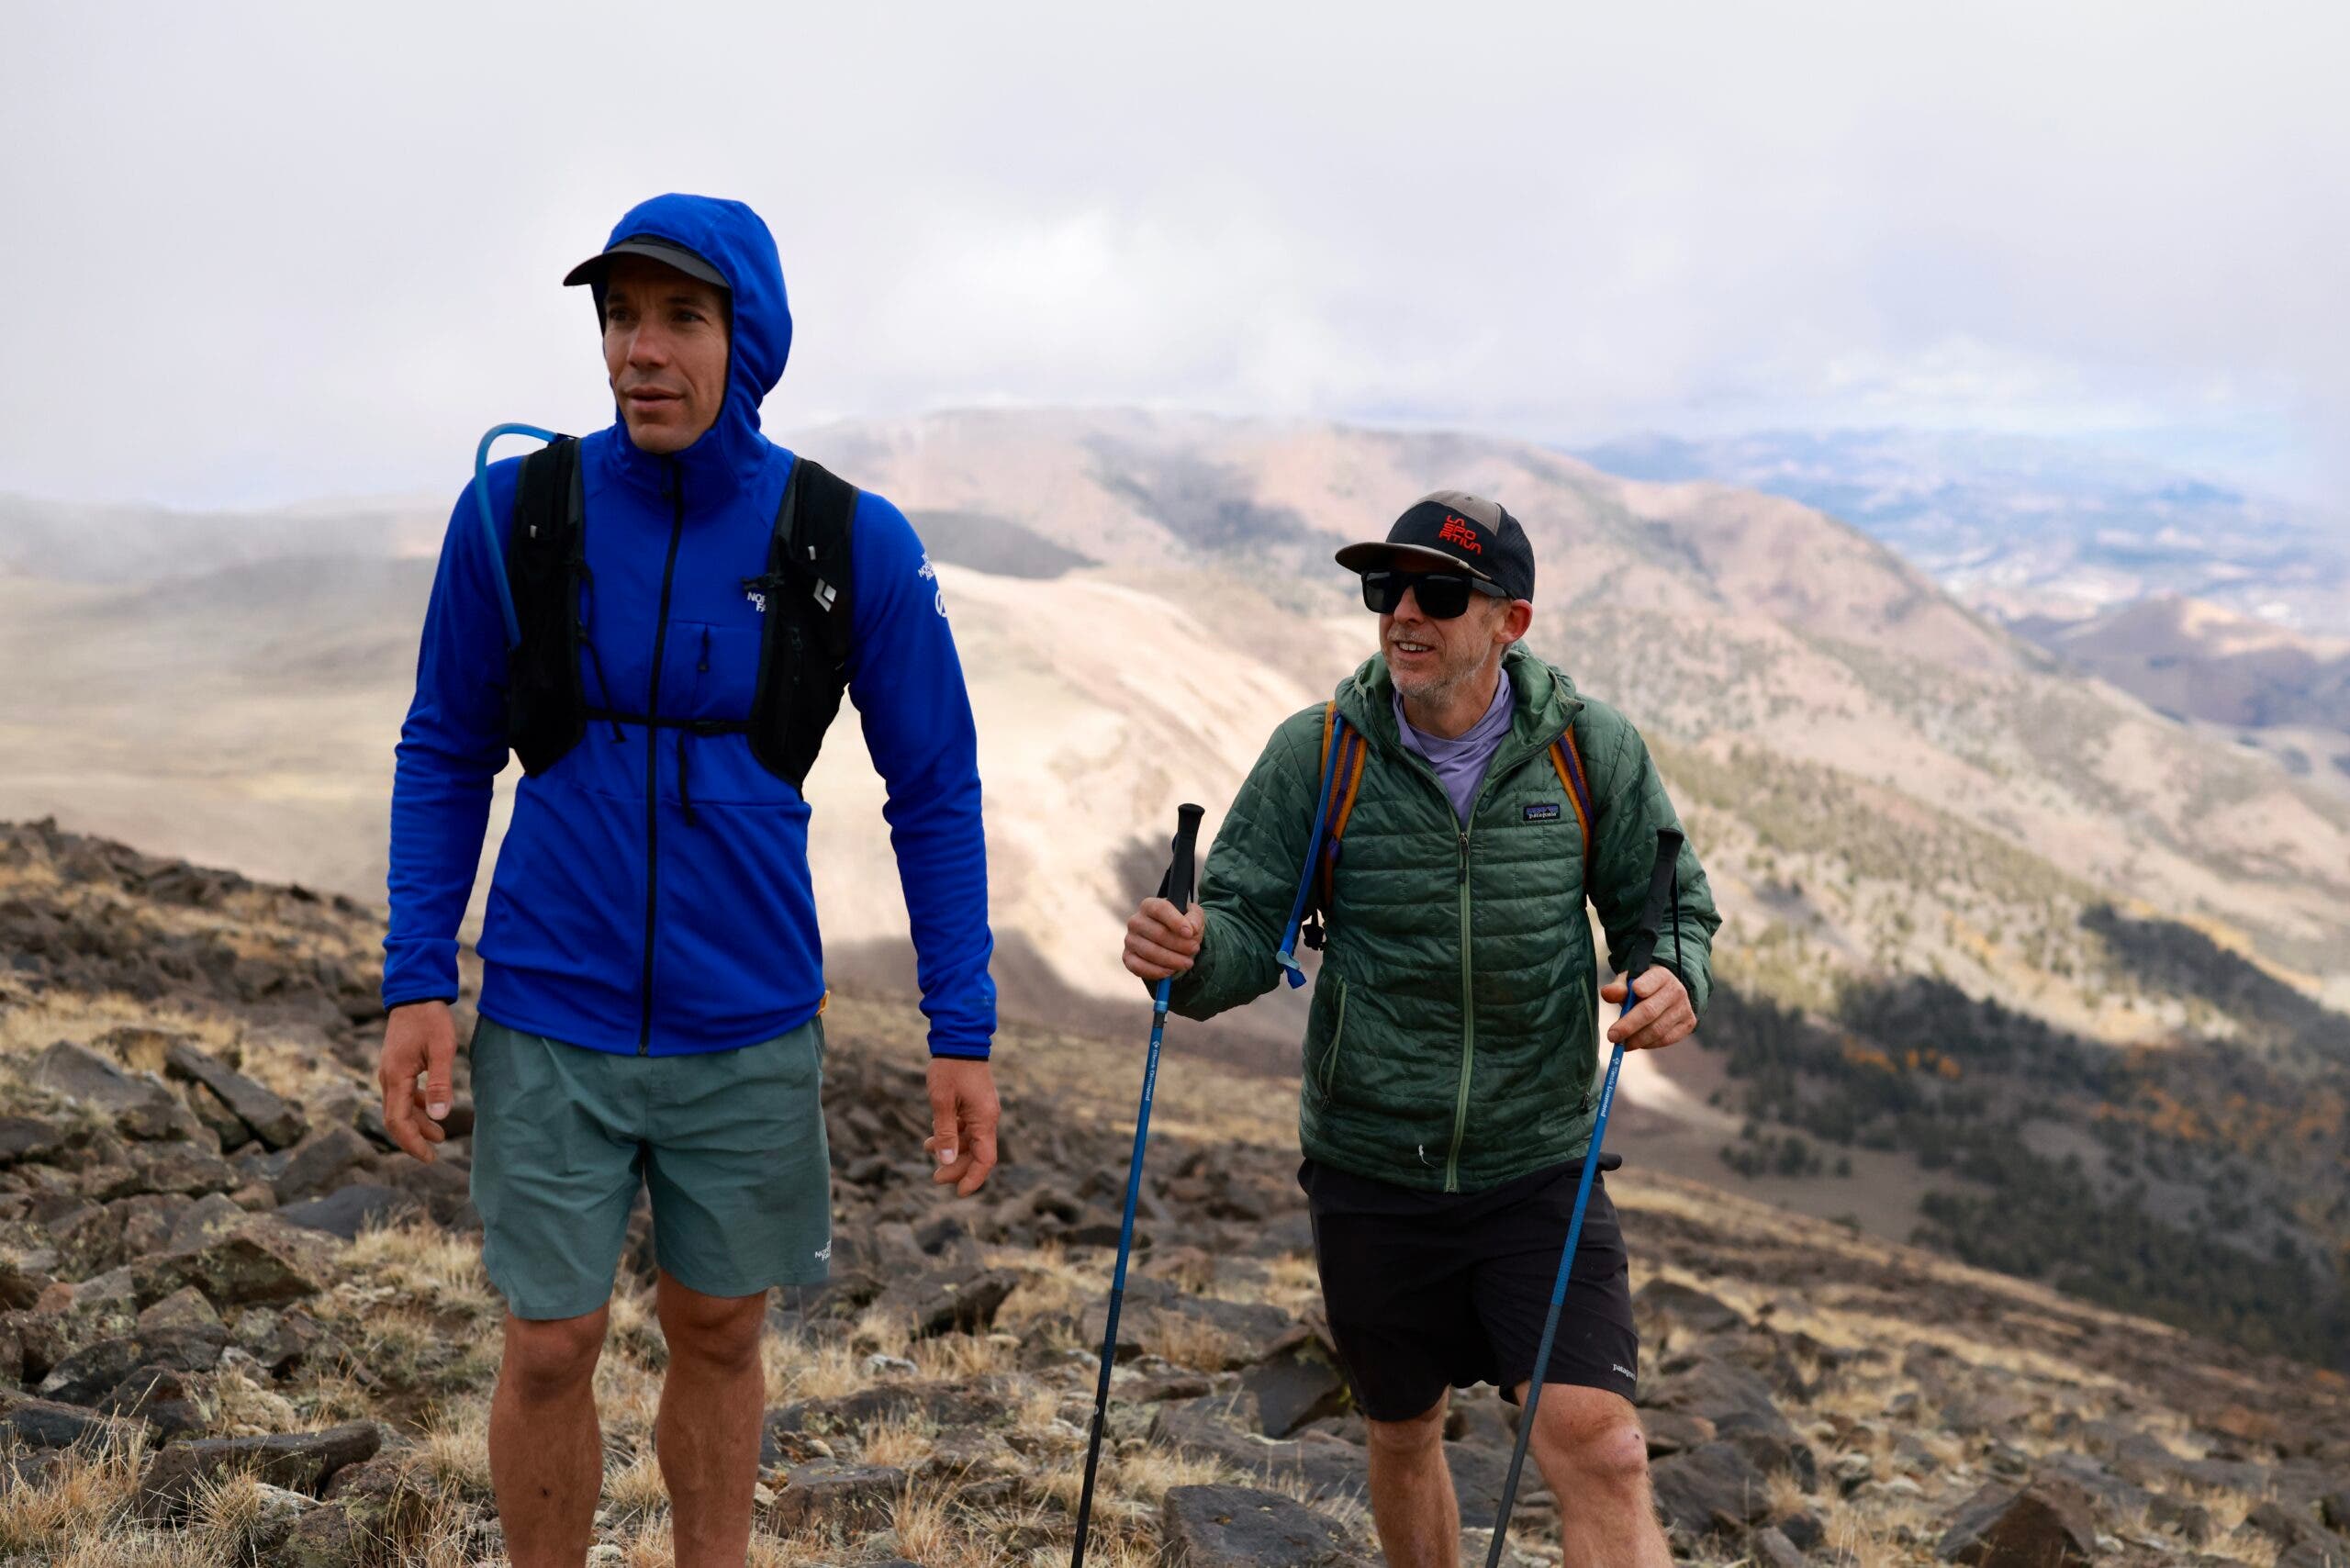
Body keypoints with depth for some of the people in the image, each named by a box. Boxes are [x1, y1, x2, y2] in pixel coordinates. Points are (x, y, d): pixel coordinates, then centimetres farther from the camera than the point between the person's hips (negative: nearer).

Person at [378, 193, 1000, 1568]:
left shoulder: (856, 546, -9)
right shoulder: (516, 511, -7)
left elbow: (936, 794, -1)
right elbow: (447, 755, 3)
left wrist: (963, 1035, -5)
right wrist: (419, 981, -4)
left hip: (750, 1027, 0)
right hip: (551, 1021, 0)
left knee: (721, 1334, 14)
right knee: (552, 1348, 6)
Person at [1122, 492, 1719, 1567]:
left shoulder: (1590, 751, -5)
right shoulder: (1318, 753, -6)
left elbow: (1671, 908, 4)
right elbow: (1251, 928, -7)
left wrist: (1674, 978, -19)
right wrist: (1193, 957, -31)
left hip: (1540, 1168, -1)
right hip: (1368, 1169, 2)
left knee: (1597, 1447, -14)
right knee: (1402, 1434, 19)